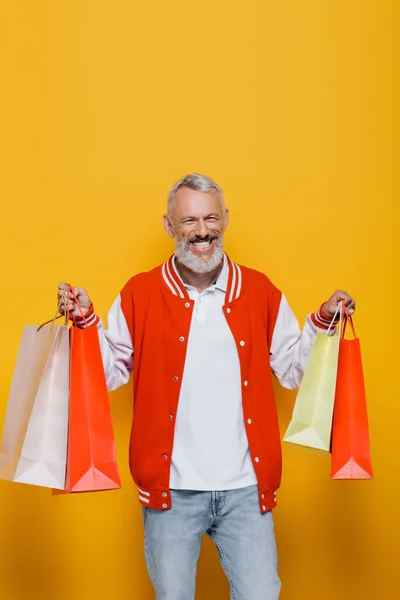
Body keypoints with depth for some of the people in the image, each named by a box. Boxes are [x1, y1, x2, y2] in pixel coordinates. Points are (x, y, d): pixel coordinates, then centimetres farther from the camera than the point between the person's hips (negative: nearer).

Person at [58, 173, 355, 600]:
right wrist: (86, 321, -9)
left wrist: (322, 322, -5)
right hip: (171, 490, 0)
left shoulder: (261, 292, 4)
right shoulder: (139, 294, 0)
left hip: (246, 489, 1)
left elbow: (292, 370, 9)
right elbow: (111, 371, 4)